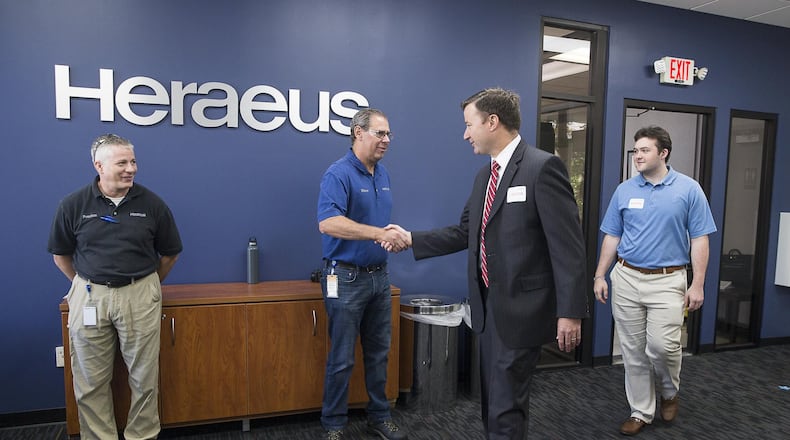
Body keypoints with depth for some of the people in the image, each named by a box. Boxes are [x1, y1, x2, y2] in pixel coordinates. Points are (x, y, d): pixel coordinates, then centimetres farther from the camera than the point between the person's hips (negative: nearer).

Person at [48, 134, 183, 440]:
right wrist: (87, 286, 12)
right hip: (88, 296, 1)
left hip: (140, 296, 0)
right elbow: (60, 254, 11)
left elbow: (169, 253, 8)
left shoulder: (152, 204, -3)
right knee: (91, 381, 9)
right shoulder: (73, 205, -2)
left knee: (144, 377, 7)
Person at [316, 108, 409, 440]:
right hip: (347, 278, -7)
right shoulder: (338, 174, -15)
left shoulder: (383, 174, 10)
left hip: (379, 276, 7)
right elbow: (327, 223, -30)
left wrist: (393, 234, 5)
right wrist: (378, 233, -35)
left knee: (379, 353, 16)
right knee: (342, 359, 5)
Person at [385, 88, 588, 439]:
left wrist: (570, 312, -19)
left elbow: (568, 246, -17)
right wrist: (412, 239, 13)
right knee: (491, 402, 20)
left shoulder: (543, 167, -14)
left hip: (521, 308, -8)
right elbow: (465, 233, 16)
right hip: (489, 307, 8)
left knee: (506, 409, 0)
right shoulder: (484, 175, 12)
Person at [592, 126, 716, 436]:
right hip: (626, 279, 3)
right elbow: (611, 237, 8)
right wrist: (600, 276, 3)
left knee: (662, 345, -9)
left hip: (667, 281, -2)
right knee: (633, 351, 7)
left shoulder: (689, 189, -2)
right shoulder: (624, 190, 4)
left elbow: (699, 239, -2)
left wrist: (697, 284, -7)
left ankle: (670, 391, 24)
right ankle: (641, 411, 23)